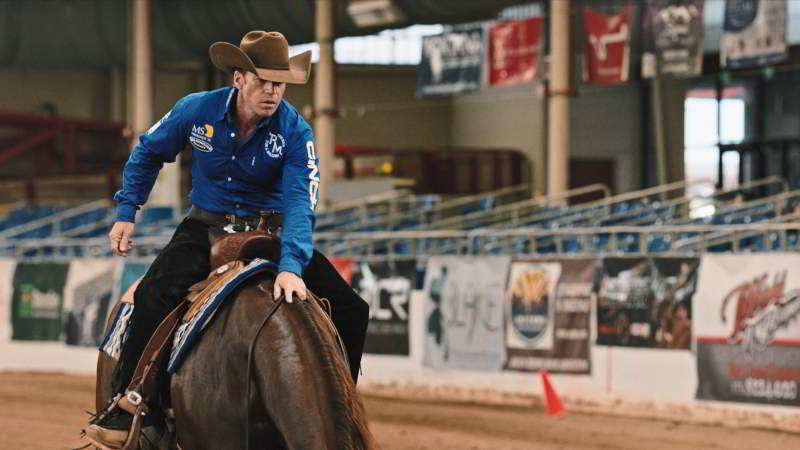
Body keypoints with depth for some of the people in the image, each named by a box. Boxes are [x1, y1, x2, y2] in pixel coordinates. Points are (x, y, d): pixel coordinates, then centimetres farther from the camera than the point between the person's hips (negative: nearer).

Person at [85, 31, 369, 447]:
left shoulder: (295, 132, -17)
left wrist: (291, 266, -45)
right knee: (153, 296, -29)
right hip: (205, 227, -1)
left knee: (350, 310, -12)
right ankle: (123, 407, -21)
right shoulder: (197, 110, -11)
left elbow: (300, 204, -28)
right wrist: (126, 212, 4)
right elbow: (148, 153, 9)